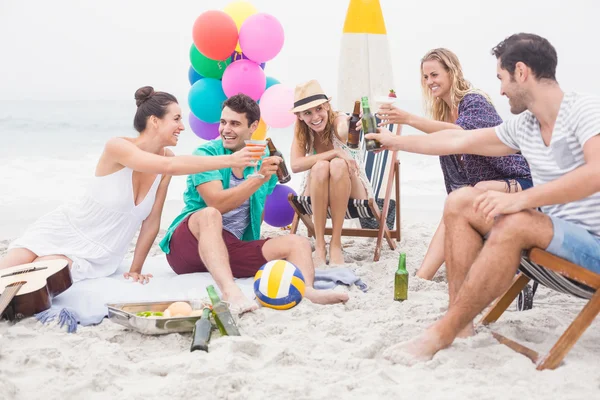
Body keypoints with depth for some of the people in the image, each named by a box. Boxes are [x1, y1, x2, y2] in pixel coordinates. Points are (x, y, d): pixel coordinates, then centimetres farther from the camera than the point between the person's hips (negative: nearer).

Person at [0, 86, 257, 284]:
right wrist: (228, 160, -39)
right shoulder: (117, 147, -22)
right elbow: (170, 166, -37)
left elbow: (152, 222, -1)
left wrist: (136, 270, -3)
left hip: (96, 254, 2)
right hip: (65, 229, -2)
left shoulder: (166, 157, -6)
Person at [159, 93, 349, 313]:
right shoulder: (206, 153, -7)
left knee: (297, 242, -11)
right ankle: (229, 291, -56)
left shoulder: (263, 160, 9)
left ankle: (306, 290, -44)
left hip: (233, 249, 5)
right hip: (189, 244, -5)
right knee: (210, 215, -36)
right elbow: (216, 204, -22)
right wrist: (258, 178, -28)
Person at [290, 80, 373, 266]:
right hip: (316, 196, 2)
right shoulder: (301, 130, -11)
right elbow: (295, 165, -27)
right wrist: (335, 152, -35)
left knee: (338, 164, -34)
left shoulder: (338, 121, -20)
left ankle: (336, 242, -28)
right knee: (320, 166, -32)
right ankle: (319, 244, -27)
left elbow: (344, 130, -46)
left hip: (350, 194, -1)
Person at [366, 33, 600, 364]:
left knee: (513, 223, -34)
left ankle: (442, 334, -27)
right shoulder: (523, 126, 8)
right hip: (548, 233, 8)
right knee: (460, 202, -1)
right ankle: (461, 326, -10)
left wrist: (520, 199, -36)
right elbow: (458, 141, 19)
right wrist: (396, 142, 27)